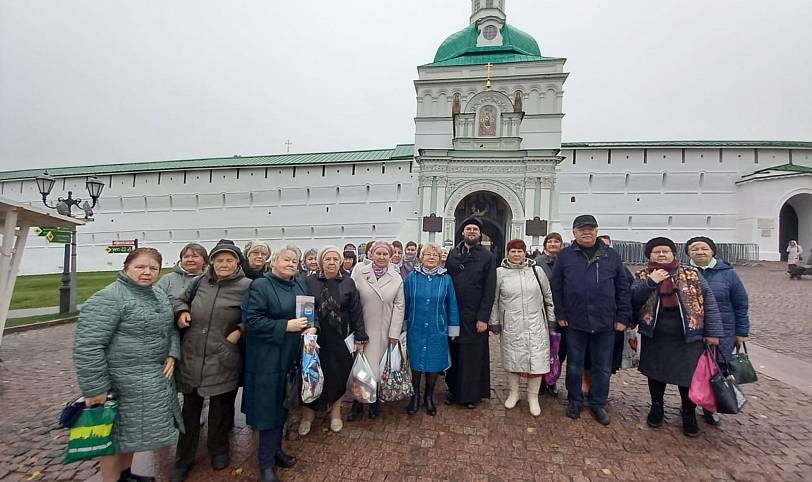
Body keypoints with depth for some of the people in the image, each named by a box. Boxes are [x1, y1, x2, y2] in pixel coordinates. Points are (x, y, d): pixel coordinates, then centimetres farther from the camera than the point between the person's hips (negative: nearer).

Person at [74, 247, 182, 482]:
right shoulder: (108, 298, -18)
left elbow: (171, 328, 15)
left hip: (155, 379, 8)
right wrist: (95, 388, -20)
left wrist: (172, 355, -1)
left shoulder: (161, 294, 7)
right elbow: (88, 345, -21)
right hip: (123, 382, -8)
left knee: (133, 429, 22)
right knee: (118, 432, 8)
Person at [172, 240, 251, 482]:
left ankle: (218, 450, 42)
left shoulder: (246, 287, -9)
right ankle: (183, 460, 37)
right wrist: (181, 311, 1)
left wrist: (240, 330, -16)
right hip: (192, 357, 4)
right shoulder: (200, 283, 5)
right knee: (190, 409, 17)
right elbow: (181, 299, 21)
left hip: (222, 361, -3)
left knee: (220, 408, 16)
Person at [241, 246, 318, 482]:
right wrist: (286, 326, -22)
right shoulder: (260, 286, -11)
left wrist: (313, 326, -7)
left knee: (283, 405, 18)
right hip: (269, 360, -6)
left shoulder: (301, 284, 8)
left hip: (293, 357, 6)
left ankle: (276, 449, 38)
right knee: (270, 407, 4)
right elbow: (252, 320, -18)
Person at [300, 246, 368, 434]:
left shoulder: (348, 283, -2)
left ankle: (335, 412, 32)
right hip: (315, 338, 0)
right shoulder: (310, 282, -4)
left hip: (340, 339, 0)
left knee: (338, 375, 11)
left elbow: (356, 312, -1)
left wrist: (359, 338, -3)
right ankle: (308, 413, 30)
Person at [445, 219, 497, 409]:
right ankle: (454, 390, 29)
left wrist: (483, 318, -11)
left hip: (475, 316, -2)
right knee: (454, 353, 11)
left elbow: (489, 289, -6)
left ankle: (473, 394, 24)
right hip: (453, 314, 3)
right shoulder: (452, 254, 6)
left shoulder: (487, 256, -1)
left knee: (474, 355, 7)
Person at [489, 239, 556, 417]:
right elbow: (493, 300, 4)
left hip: (536, 325, 1)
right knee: (512, 360, 10)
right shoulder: (500, 272, -1)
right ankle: (513, 393, 31)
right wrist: (494, 322, 3)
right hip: (511, 326, -1)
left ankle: (533, 397, 23)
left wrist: (552, 319, 10)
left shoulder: (537, 271, 3)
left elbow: (548, 297, 10)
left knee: (537, 360, 3)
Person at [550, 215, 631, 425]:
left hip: (605, 323, 1)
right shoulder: (565, 256, -1)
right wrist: (560, 314, -4)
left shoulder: (612, 256, 3)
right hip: (575, 322, -1)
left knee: (603, 367, 13)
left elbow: (623, 288, 4)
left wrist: (622, 317, 0)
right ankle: (574, 401, 30)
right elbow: (556, 287, 0)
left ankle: (598, 404, 31)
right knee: (574, 365, 13)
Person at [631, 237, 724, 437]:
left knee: (688, 376, 7)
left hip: (688, 337, 0)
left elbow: (708, 300, 0)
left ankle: (689, 415, 30)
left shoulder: (692, 274, 1)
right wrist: (650, 282, -21)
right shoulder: (643, 276, 2)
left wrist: (713, 331, -5)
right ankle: (656, 408, 34)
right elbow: (633, 300, -10)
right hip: (654, 338, 1)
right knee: (656, 374, 13)